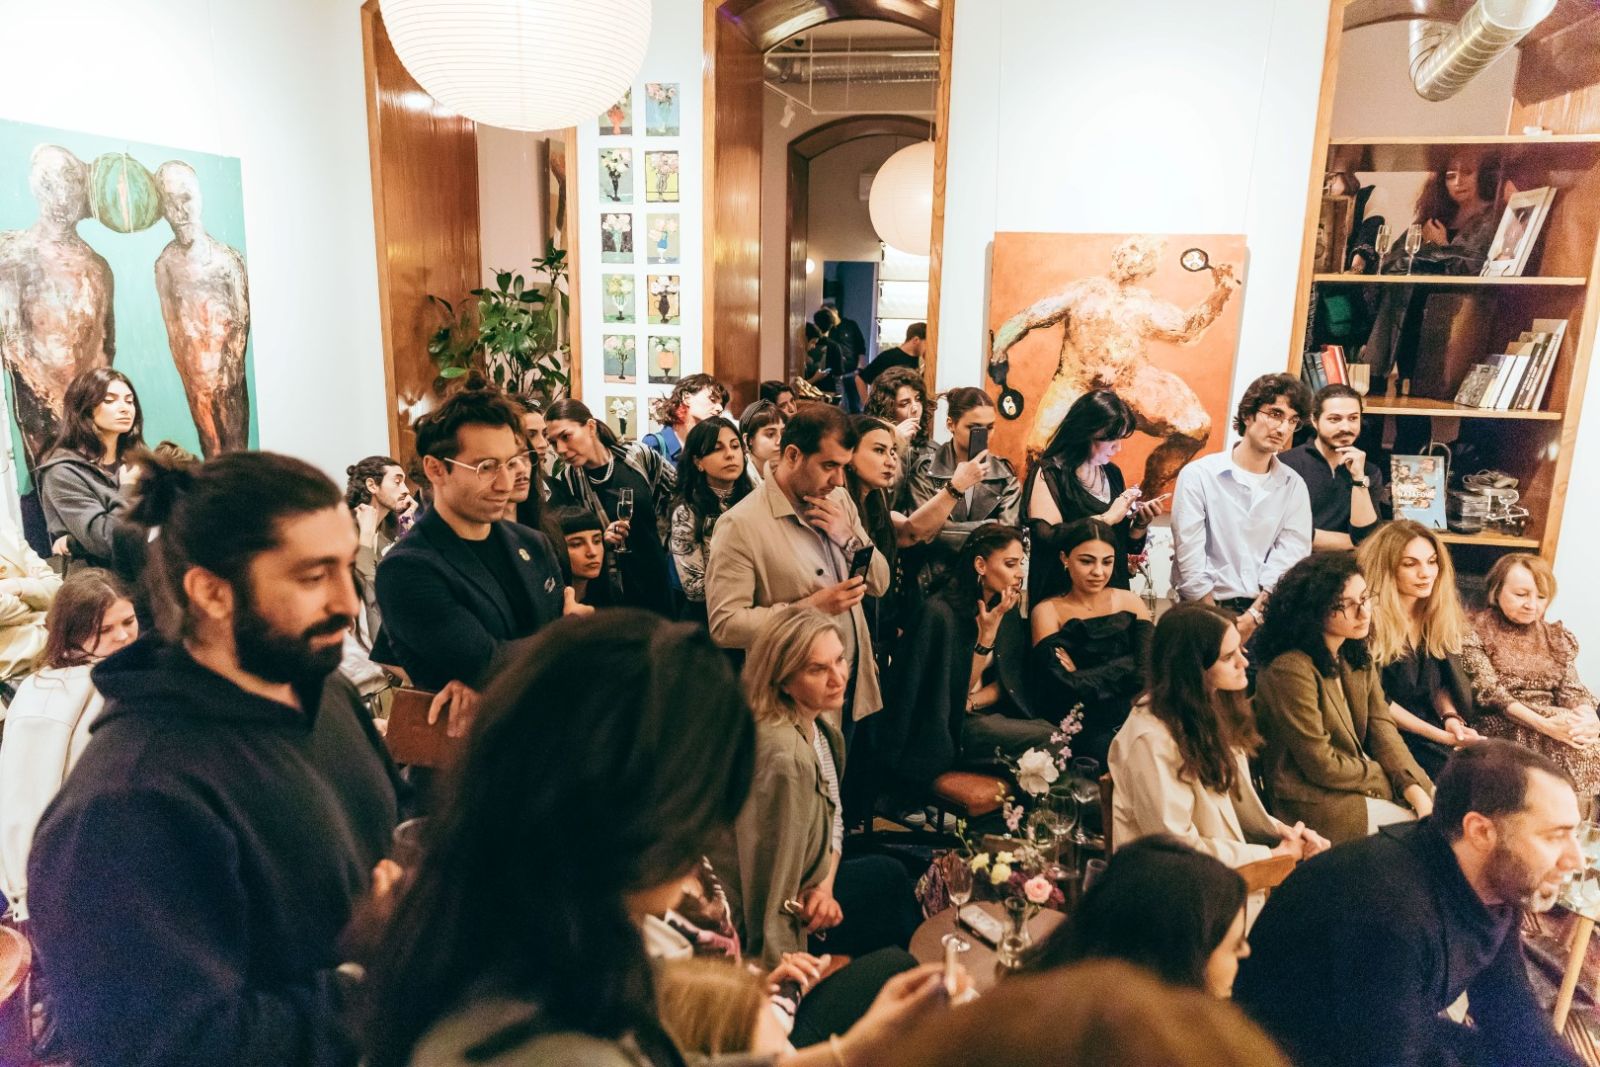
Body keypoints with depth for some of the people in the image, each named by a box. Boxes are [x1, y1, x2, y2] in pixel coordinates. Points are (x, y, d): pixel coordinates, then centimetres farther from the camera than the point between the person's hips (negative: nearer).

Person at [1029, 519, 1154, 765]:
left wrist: (1084, 677, -10)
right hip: (1084, 730, -4)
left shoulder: (1130, 603, 13)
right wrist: (1126, 667, -2)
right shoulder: (1047, 611, 3)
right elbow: (1067, 688, -9)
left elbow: (1148, 671, -2)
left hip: (1134, 718, 4)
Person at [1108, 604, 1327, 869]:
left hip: (1230, 863, 8)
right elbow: (1179, 850, -18)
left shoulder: (1213, 708, 4)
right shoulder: (1152, 740, -24)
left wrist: (1281, 830, -5)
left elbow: (1238, 803, 12)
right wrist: (1273, 855, -11)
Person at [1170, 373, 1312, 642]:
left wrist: (1251, 619, -13)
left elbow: (1289, 560, -1)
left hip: (1267, 613, 3)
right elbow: (1191, 561, -7)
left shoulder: (1293, 486, 9)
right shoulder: (1198, 476, -1)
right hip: (1206, 611, -3)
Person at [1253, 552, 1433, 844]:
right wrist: (1386, 777, -7)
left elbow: (1382, 729, 1)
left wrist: (1417, 790, -13)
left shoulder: (1356, 656, 7)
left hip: (1362, 782, 8)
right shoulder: (1291, 670, -24)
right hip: (1314, 801, -8)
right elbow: (1320, 764, -19)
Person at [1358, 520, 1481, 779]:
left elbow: (1441, 682, 13)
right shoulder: (1370, 618, -15)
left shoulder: (1439, 615, 6)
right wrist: (1441, 736, -15)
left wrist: (1451, 718, -7)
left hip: (1434, 730, 6)